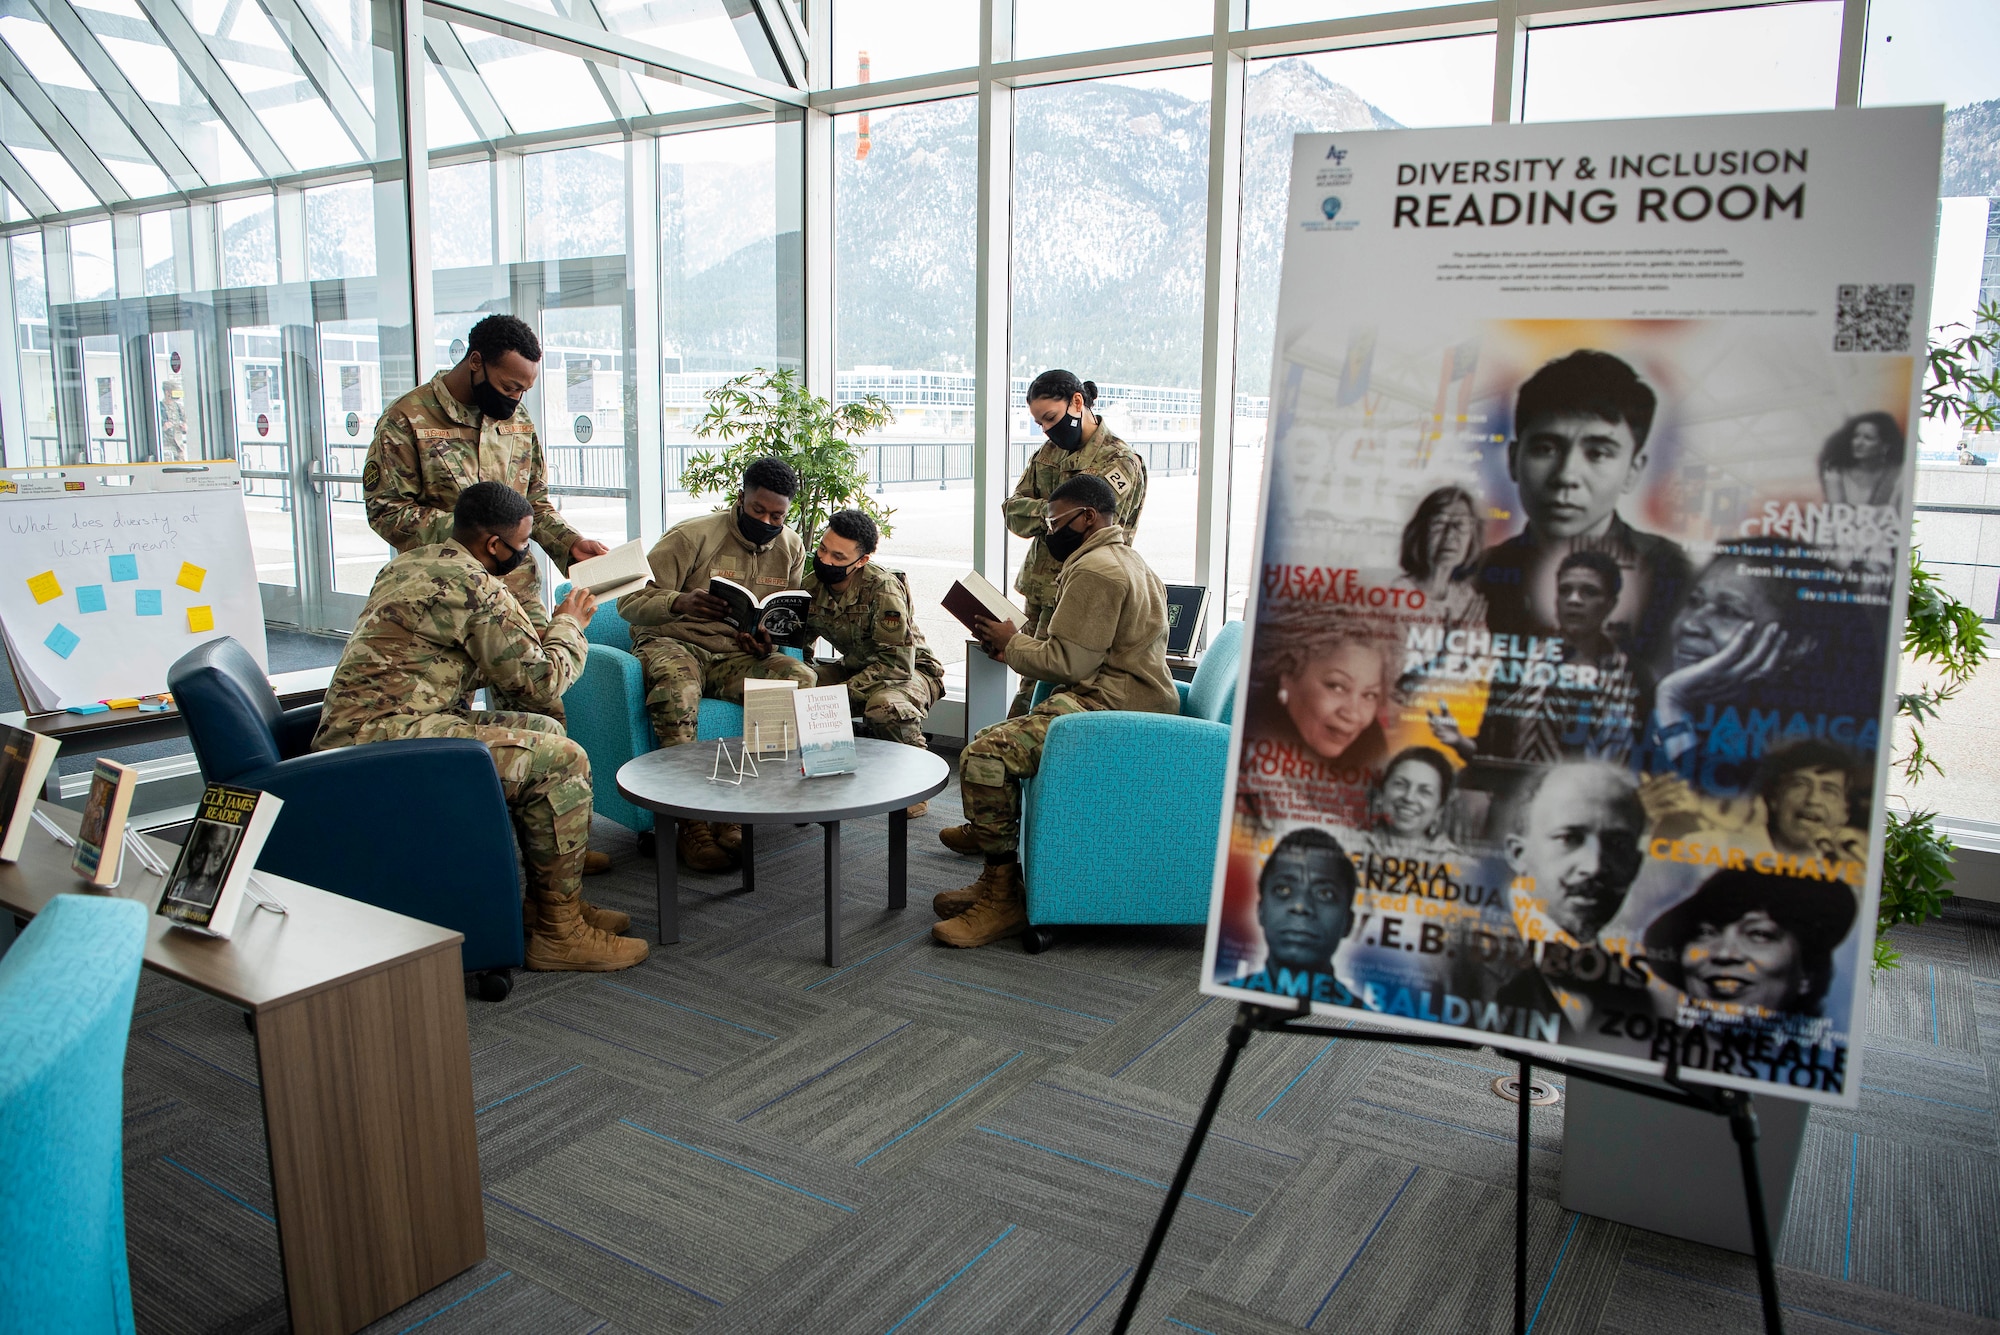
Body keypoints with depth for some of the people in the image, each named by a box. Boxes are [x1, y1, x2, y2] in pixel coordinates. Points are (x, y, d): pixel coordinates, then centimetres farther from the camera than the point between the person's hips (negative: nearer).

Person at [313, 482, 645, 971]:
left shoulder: (411, 561, 17)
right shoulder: (477, 588, -14)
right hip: (386, 736, -11)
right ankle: (559, 932, -6)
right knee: (562, 761, -14)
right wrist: (569, 624, 8)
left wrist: (536, 634, 25)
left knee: (544, 731, 16)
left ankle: (541, 900, 19)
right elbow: (540, 682, -8)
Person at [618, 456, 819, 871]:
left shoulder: (791, 549, 8)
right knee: (675, 687, -41)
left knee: (801, 677, -27)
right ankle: (691, 823, -36)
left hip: (737, 655, 4)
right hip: (673, 643, -4)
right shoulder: (691, 536, -8)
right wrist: (679, 602, -33)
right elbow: (630, 602, -11)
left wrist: (766, 642, -6)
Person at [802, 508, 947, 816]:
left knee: (884, 707, -38)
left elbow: (898, 663, -29)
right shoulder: (812, 586, -8)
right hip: (856, 667, 6)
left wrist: (842, 692, -34)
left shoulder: (883, 588, -28)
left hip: (911, 670, -6)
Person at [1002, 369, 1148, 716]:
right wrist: (1047, 510, -11)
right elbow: (1012, 509, 7)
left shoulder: (1120, 461, -8)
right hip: (1038, 593, 7)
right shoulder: (1048, 452, 16)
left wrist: (1042, 512, -6)